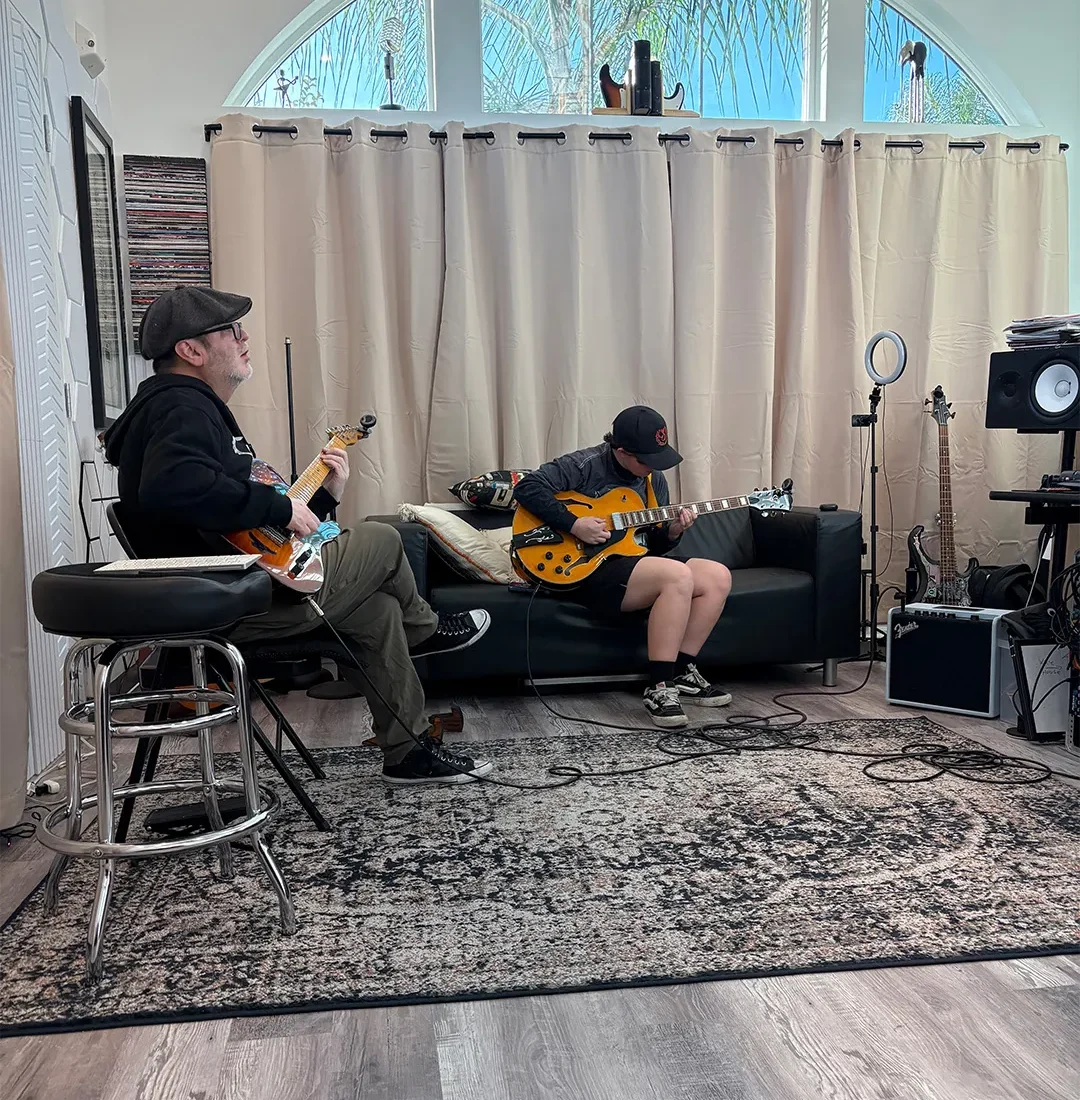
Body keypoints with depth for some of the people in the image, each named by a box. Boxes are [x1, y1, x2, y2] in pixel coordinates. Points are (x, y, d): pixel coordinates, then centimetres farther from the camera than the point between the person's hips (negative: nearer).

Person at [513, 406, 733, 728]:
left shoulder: (654, 478, 11)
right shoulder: (585, 465, -10)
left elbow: (655, 545, 15)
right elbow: (527, 487, -20)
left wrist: (672, 532, -8)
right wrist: (574, 524, -25)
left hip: (636, 563, 8)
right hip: (589, 572, -8)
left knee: (718, 577, -7)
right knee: (678, 576, -30)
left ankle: (682, 674, -1)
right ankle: (659, 689, -24)